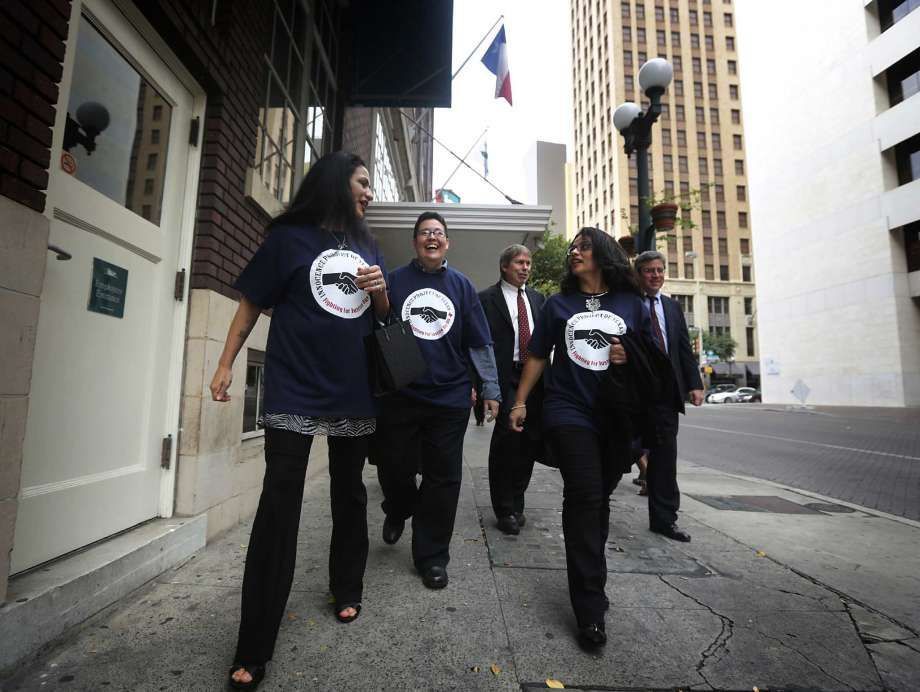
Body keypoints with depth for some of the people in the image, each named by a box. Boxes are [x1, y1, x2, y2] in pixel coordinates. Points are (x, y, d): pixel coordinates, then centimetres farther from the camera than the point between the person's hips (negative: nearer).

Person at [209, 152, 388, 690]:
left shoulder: (368, 247, 13)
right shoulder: (290, 237, -1)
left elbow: (384, 317, 18)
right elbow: (253, 302, 2)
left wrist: (381, 291, -3)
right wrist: (226, 363, 0)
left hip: (355, 391, 5)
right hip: (295, 392, -4)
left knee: (350, 495, 15)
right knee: (278, 508, -4)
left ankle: (347, 589, 37)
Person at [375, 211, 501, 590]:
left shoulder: (461, 284, 8)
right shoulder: (396, 279, 4)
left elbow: (479, 342, 7)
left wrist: (491, 389, 4)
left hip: (450, 397, 1)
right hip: (400, 393, 0)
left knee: (443, 477, 5)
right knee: (393, 466, 10)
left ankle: (431, 556, 23)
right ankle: (398, 511, 45)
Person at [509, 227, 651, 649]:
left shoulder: (631, 304, 10)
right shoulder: (559, 304, 9)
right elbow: (537, 357, 10)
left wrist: (632, 358, -9)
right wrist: (520, 402, 6)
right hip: (569, 413, -2)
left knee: (599, 499, 11)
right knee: (585, 498, -9)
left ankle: (588, 572, 31)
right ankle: (590, 610, -1)